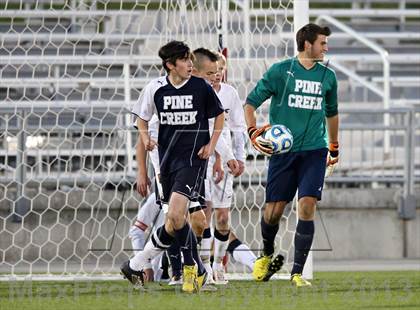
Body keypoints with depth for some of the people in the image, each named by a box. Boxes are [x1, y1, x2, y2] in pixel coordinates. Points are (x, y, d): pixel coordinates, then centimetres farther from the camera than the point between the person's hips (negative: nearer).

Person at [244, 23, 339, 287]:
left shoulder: (327, 76, 10)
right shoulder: (280, 71, -1)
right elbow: (250, 103, 2)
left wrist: (335, 147, 28)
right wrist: (254, 133, -12)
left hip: (315, 150, 2)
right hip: (283, 150, -2)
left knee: (307, 206, -13)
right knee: (273, 211, 0)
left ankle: (297, 272, -7)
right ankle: (267, 255, 31)